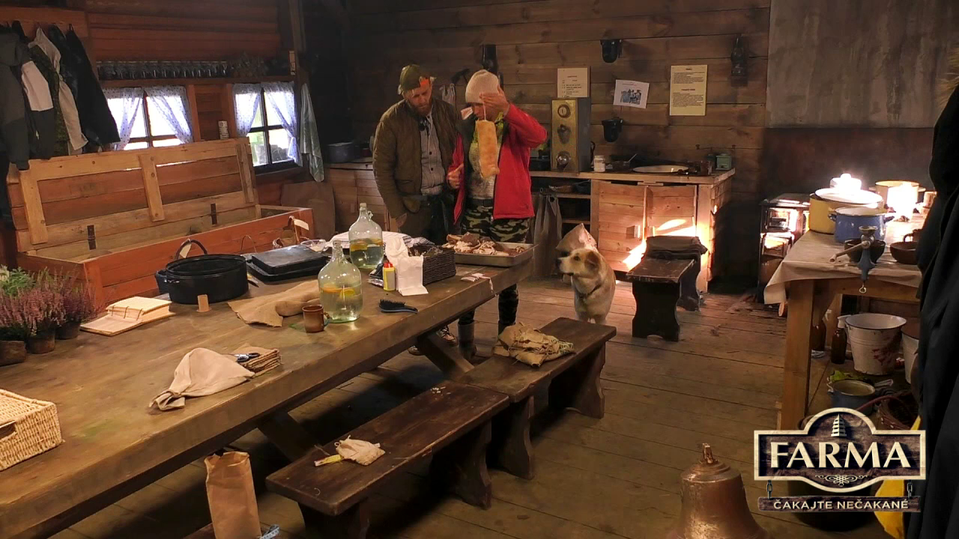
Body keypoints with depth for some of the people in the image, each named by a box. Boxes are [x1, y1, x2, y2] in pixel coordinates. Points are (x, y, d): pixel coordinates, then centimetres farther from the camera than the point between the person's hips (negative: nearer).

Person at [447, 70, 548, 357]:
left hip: (508, 213, -4)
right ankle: (465, 342, 18)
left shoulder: (514, 126, -5)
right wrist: (453, 177, -3)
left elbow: (539, 136, -28)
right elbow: (457, 163, 20)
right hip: (472, 211, 4)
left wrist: (507, 109, -37)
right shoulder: (467, 128, 9)